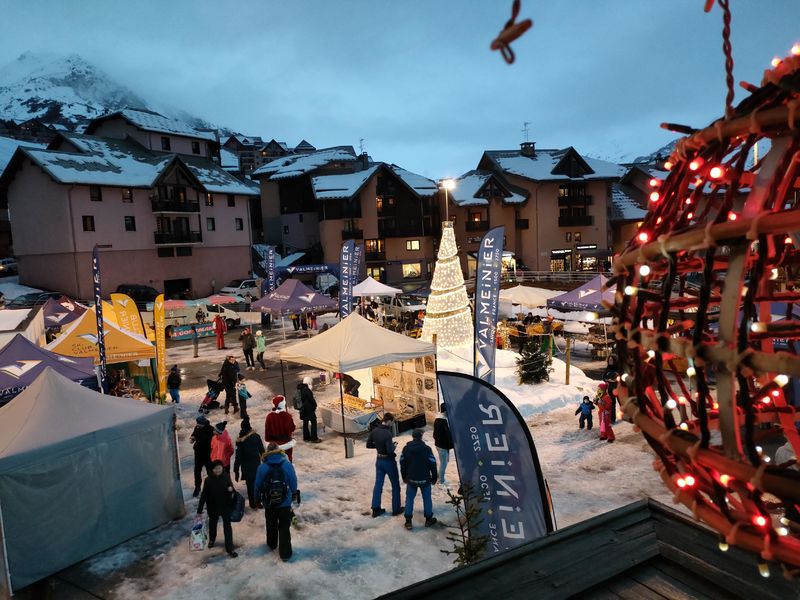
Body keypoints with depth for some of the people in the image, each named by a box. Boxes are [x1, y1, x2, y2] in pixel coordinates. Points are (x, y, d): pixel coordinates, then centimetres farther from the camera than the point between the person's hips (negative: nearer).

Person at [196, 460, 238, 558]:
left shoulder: (226, 476, -15)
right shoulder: (208, 480, -20)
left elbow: (230, 486, 2)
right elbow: (204, 495, -15)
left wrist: (231, 489, -23)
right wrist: (199, 510, -13)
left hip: (226, 506, 0)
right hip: (213, 507, 0)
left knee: (227, 527, 0)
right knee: (212, 524, 25)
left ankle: (229, 549, 9)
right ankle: (212, 540, 54)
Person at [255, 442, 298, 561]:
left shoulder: (262, 467, -13)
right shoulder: (287, 465, -15)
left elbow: (258, 485, -3)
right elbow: (293, 481, -7)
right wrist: (294, 493, 14)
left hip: (269, 503, 2)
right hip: (285, 503, -2)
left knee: (271, 525, 24)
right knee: (284, 527, 8)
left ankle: (272, 544, 45)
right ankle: (285, 553, 11)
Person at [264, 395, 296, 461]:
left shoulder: (269, 416, -11)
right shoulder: (287, 416, -16)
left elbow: (267, 431, -3)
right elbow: (292, 428, -5)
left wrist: (267, 441, 8)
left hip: (273, 445, 2)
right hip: (286, 443, -1)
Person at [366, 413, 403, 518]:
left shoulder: (374, 431, -3)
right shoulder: (387, 433, -26)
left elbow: (368, 445, 7)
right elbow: (390, 451, -28)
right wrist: (394, 445, -8)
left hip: (379, 460, 7)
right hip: (388, 461, -7)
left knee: (378, 484, 12)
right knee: (395, 485, 10)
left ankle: (376, 509, 15)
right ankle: (396, 509, 19)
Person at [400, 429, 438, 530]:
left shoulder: (406, 449, -4)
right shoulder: (427, 449, -14)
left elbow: (402, 464, 4)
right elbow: (433, 465, -9)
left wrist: (404, 477, 17)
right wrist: (434, 478, 4)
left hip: (411, 479, 2)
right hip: (424, 480, -2)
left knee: (409, 499, 11)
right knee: (427, 499, 13)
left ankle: (408, 521, 10)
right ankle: (428, 519, 22)